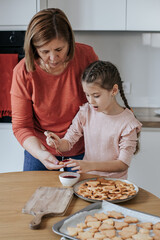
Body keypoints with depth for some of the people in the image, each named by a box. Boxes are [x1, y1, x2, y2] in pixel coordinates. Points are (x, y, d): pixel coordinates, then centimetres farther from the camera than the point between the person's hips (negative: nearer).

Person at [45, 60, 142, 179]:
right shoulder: (85, 112, 1)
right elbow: (68, 142, 4)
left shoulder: (127, 122, -12)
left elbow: (123, 164, -11)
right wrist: (58, 143, -19)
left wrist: (91, 165, -23)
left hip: (113, 181, -2)